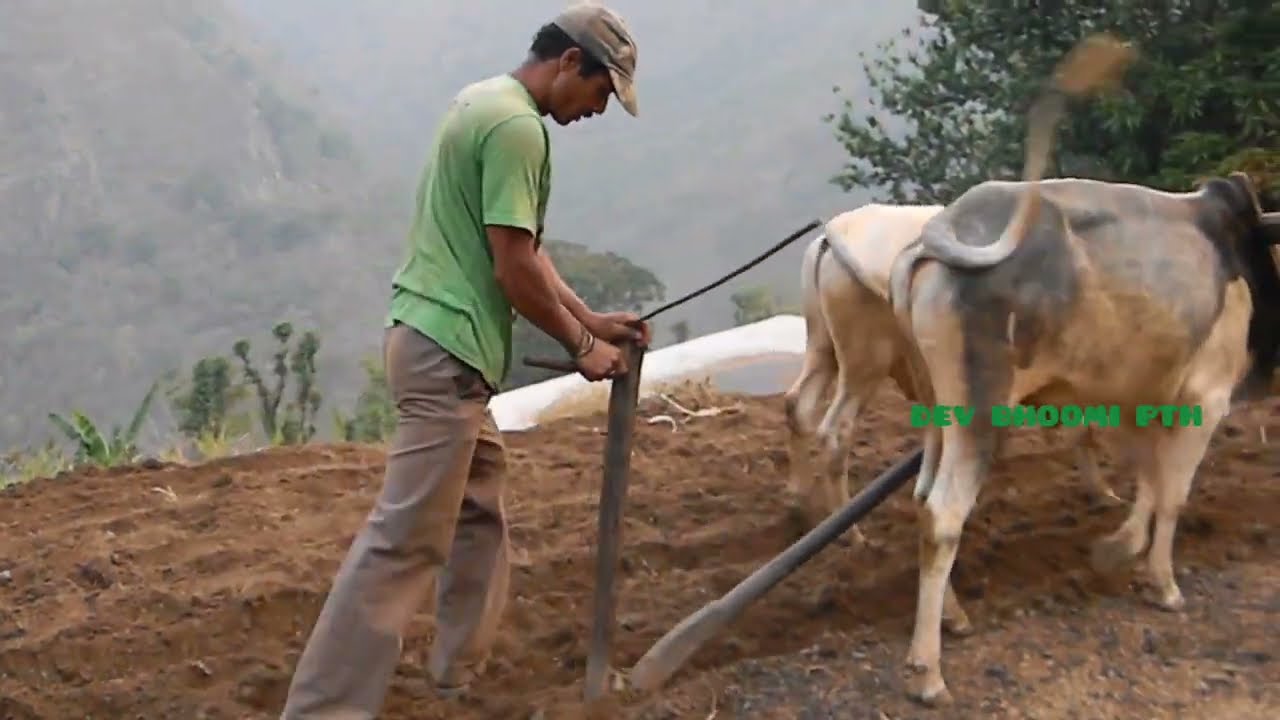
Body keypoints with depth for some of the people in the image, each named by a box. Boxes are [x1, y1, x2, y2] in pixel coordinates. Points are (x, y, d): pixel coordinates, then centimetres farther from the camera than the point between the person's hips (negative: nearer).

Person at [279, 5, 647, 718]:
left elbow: (521, 249, 18)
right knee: (405, 540, -9)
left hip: (439, 341, 11)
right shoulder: (518, 126, -16)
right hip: (448, 353, -11)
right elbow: (514, 270, -18)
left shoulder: (487, 100, 16)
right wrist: (581, 345, -4)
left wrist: (591, 318, 16)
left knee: (482, 511, 20)